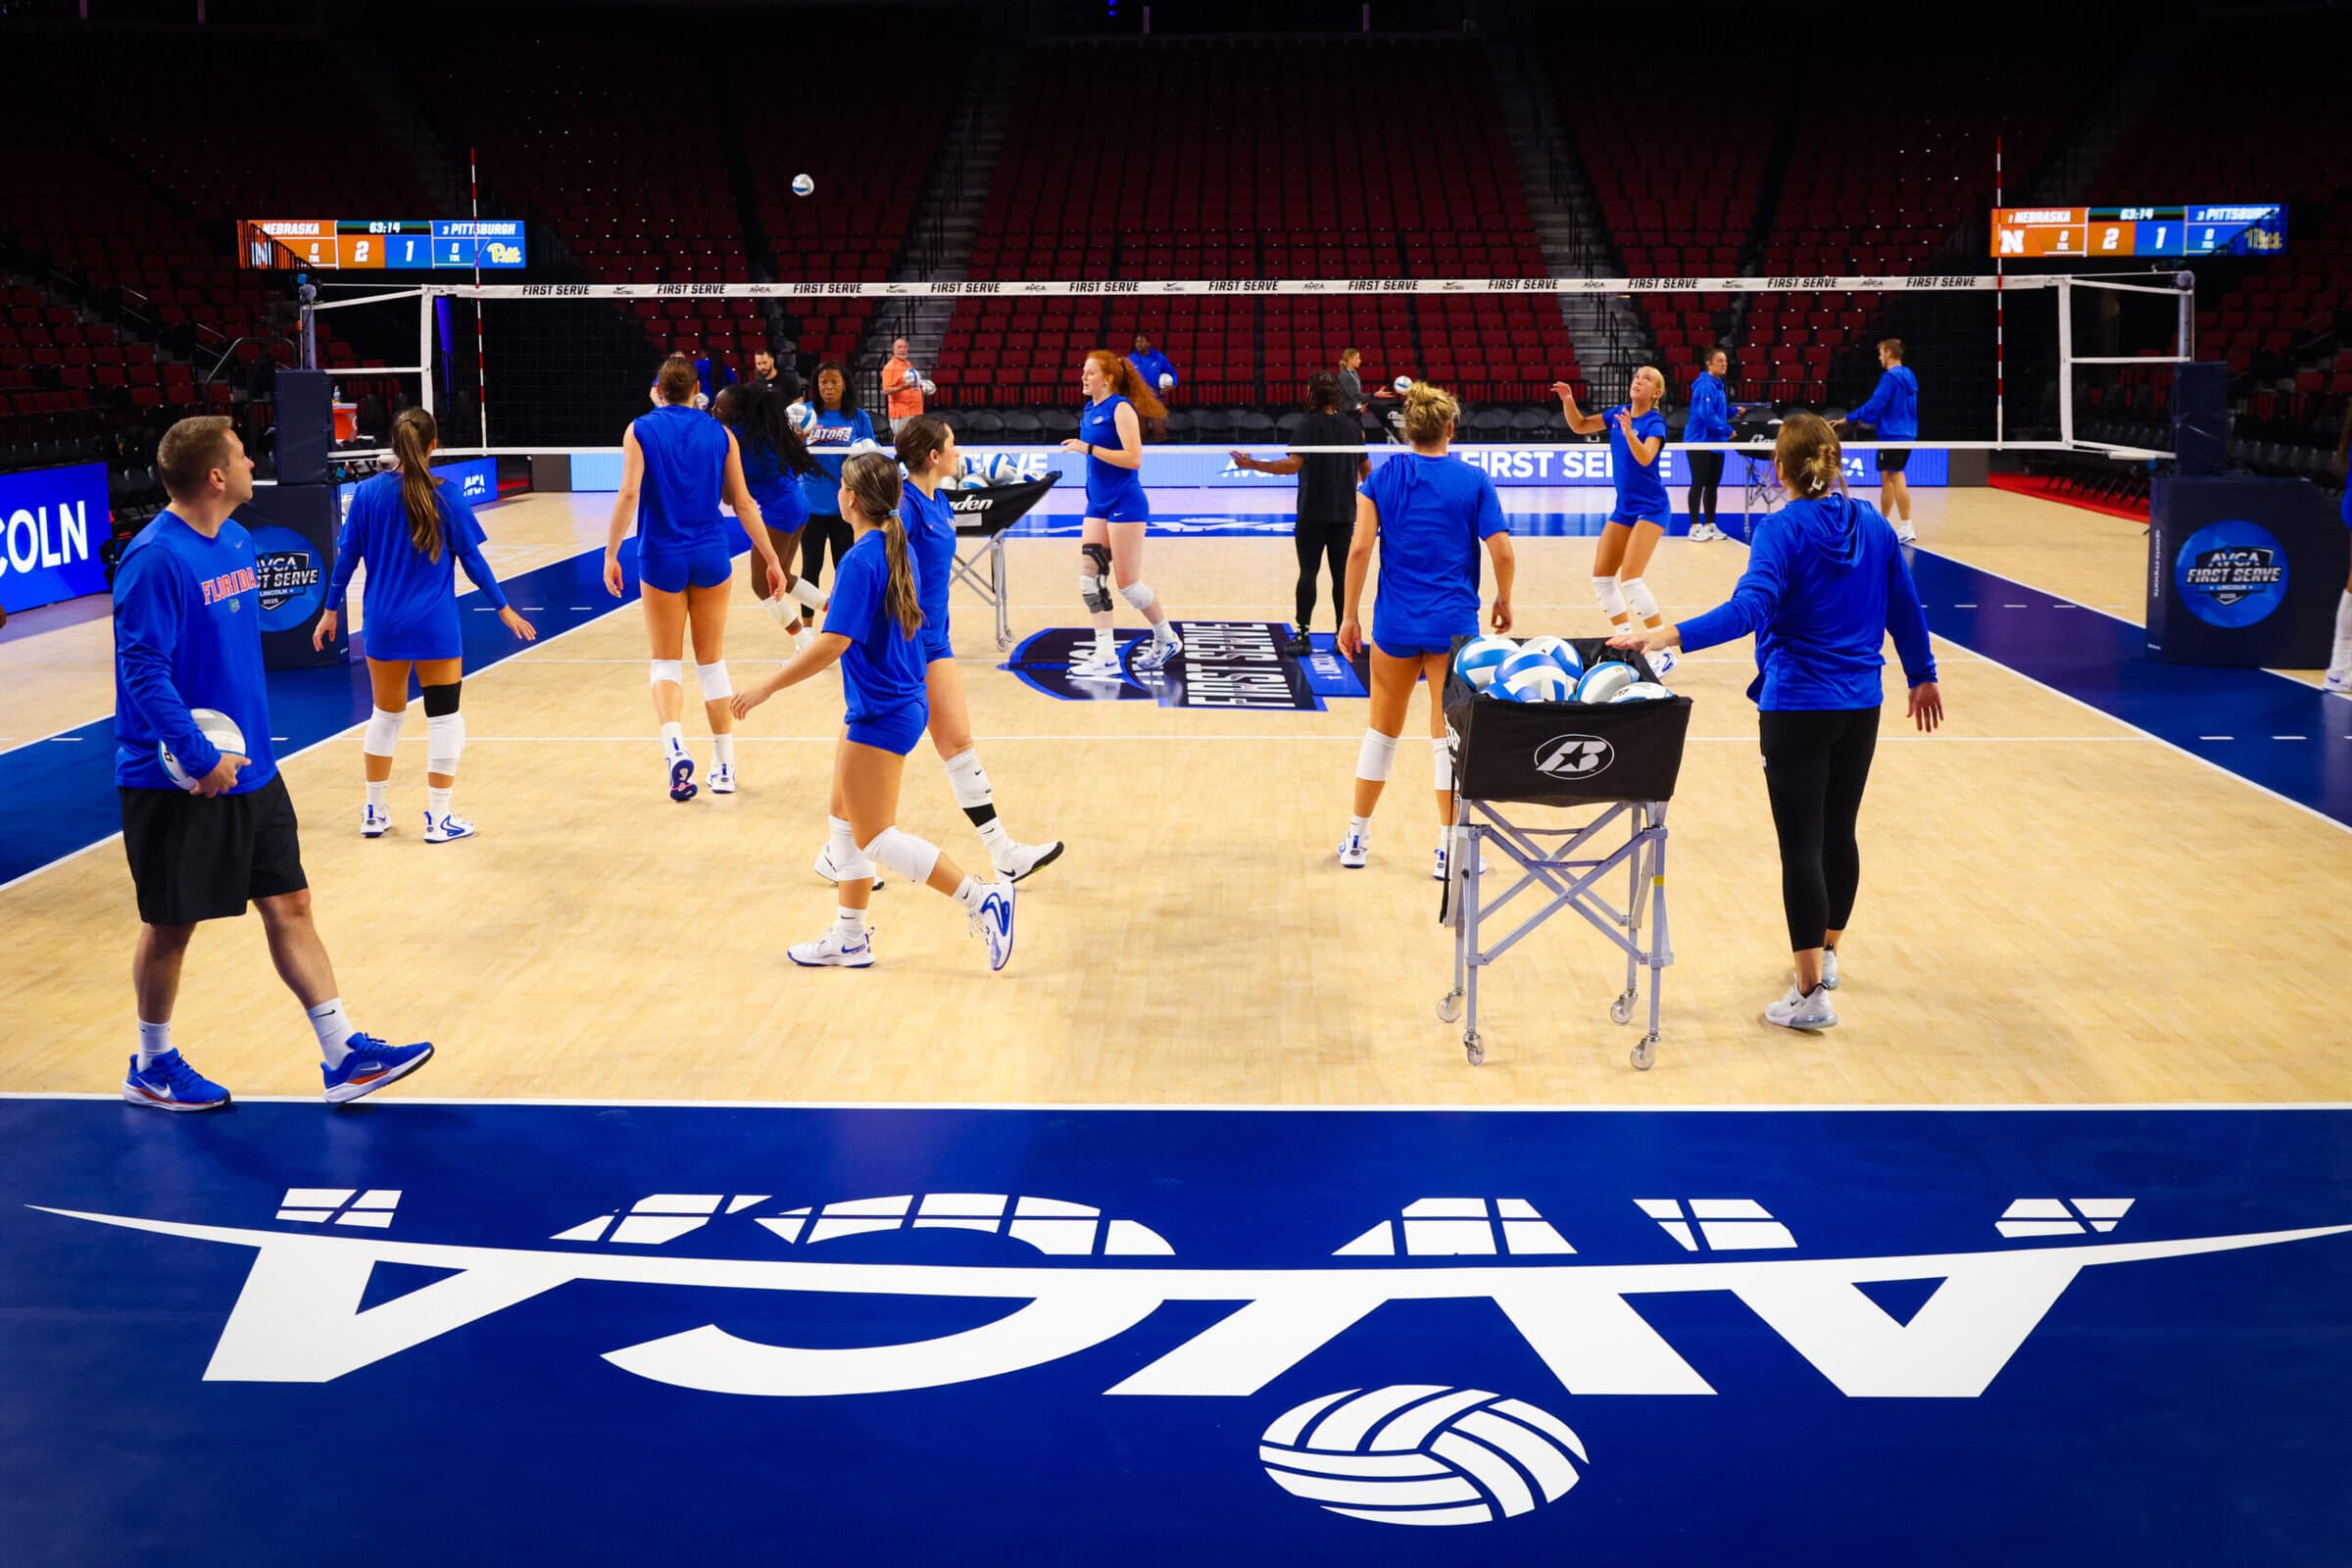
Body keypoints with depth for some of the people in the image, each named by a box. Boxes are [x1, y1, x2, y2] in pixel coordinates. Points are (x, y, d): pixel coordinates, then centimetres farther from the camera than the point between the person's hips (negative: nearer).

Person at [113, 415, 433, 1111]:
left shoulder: (238, 543, 7)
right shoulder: (155, 558, -19)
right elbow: (143, 668, -23)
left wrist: (248, 743, 15)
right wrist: (199, 758, -25)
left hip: (249, 768, 8)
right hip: (178, 785, -8)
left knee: (289, 906, 7)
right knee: (171, 924, 7)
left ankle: (343, 1054, 11)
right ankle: (152, 1067, 25)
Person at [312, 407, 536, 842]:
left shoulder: (368, 492, -3)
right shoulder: (446, 495, -9)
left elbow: (346, 557, 2)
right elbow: (471, 559, -4)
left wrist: (331, 610, 14)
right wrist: (503, 609, 7)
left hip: (384, 625, 3)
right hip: (436, 627, -3)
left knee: (385, 715, 18)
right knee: (444, 719, 6)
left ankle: (374, 814, 24)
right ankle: (438, 820, 7)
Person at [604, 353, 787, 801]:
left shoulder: (641, 430, -1)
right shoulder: (720, 433, 3)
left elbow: (629, 494, -12)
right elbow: (743, 503, 2)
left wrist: (611, 553, -9)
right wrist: (772, 558, 7)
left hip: (662, 558, -1)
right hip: (711, 556, 1)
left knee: (666, 662, 7)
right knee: (713, 661, 12)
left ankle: (674, 745, -19)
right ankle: (724, 766, 14)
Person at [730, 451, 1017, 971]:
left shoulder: (860, 561, -21)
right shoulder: (899, 549, 7)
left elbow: (832, 645, -25)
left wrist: (768, 686, -18)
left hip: (881, 714, -10)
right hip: (903, 702, 10)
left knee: (875, 837, -2)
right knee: (844, 821, 17)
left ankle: (981, 898, -7)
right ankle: (849, 938, 24)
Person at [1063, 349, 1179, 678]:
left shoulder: (1121, 408, -13)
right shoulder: (1090, 410, 11)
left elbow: (1133, 458, -21)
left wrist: (1089, 448, -23)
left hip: (1125, 504, -8)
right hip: (1097, 506, 8)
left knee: (1127, 582, -2)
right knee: (1089, 576, -2)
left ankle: (1166, 639, 19)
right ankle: (1106, 657, 0)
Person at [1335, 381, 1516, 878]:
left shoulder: (1382, 477, 0)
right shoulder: (1473, 481, -3)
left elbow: (1359, 549, -6)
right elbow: (1503, 554, -8)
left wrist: (1350, 616, 1)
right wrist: (1504, 602, 10)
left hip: (1395, 622, 2)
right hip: (1454, 624, -2)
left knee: (1383, 727, 16)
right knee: (1447, 734, 5)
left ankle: (1356, 839, 22)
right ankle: (1448, 847, 7)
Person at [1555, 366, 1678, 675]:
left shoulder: (1655, 423, -14)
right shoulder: (1619, 412, 5)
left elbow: (1645, 458, -31)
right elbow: (1580, 426, 14)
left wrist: (1629, 432, -47)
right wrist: (1568, 400, -3)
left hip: (1650, 508, -8)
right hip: (1624, 508, 8)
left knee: (1630, 579, -19)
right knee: (1601, 578, 7)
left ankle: (1665, 652, -12)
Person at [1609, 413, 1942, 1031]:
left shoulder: (1782, 530, -13)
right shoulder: (1873, 525, 5)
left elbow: (1749, 609, -27)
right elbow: (1905, 607, 12)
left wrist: (1668, 636, -33)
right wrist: (1922, 677, 25)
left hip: (1796, 706, -6)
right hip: (1860, 706, 6)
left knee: (1802, 842, -4)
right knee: (1840, 831, 19)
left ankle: (1812, 993, -5)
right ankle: (1826, 953, 37)